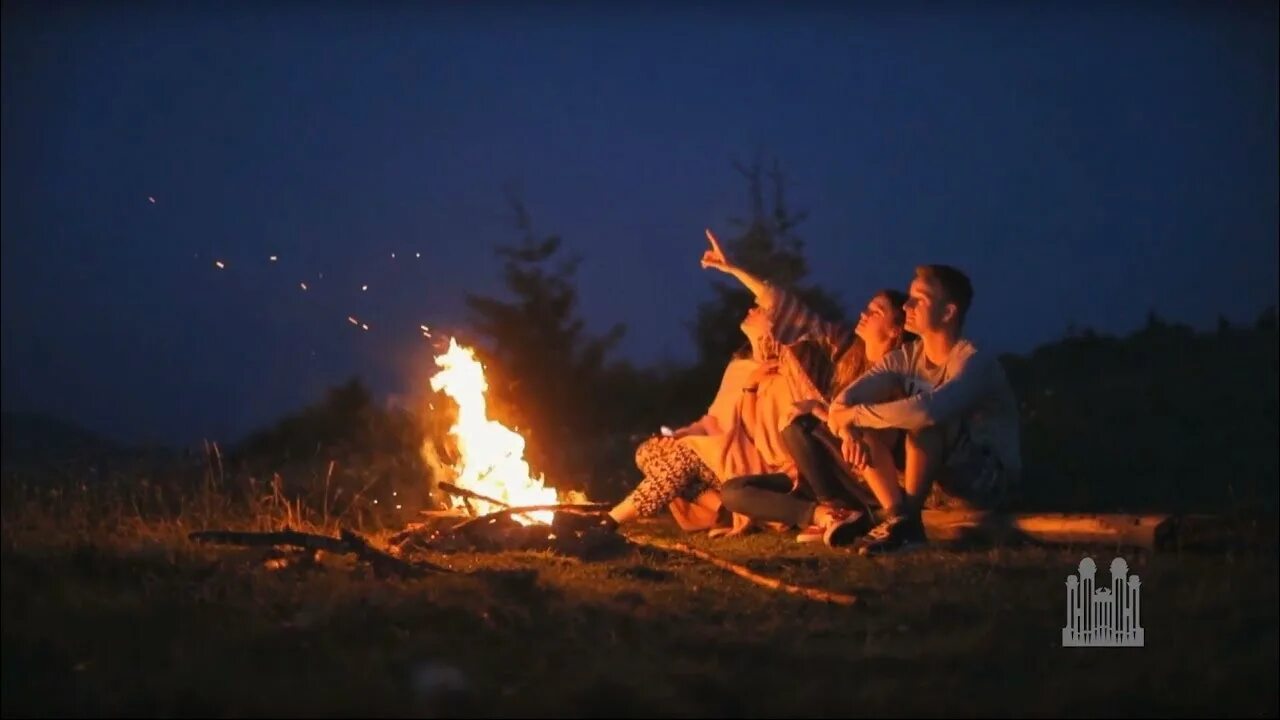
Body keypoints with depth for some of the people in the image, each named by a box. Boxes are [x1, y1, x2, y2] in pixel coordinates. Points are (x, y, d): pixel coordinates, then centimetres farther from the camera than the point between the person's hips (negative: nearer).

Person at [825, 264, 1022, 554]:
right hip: (940, 482, 7)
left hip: (992, 481, -7)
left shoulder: (976, 362, -21)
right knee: (866, 422, -7)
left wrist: (855, 415, -28)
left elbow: (927, 410, -39)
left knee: (923, 421, -31)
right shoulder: (905, 358, 0)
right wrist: (849, 431, -33)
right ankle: (896, 515, -15)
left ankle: (907, 521, -23)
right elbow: (843, 402, -9)